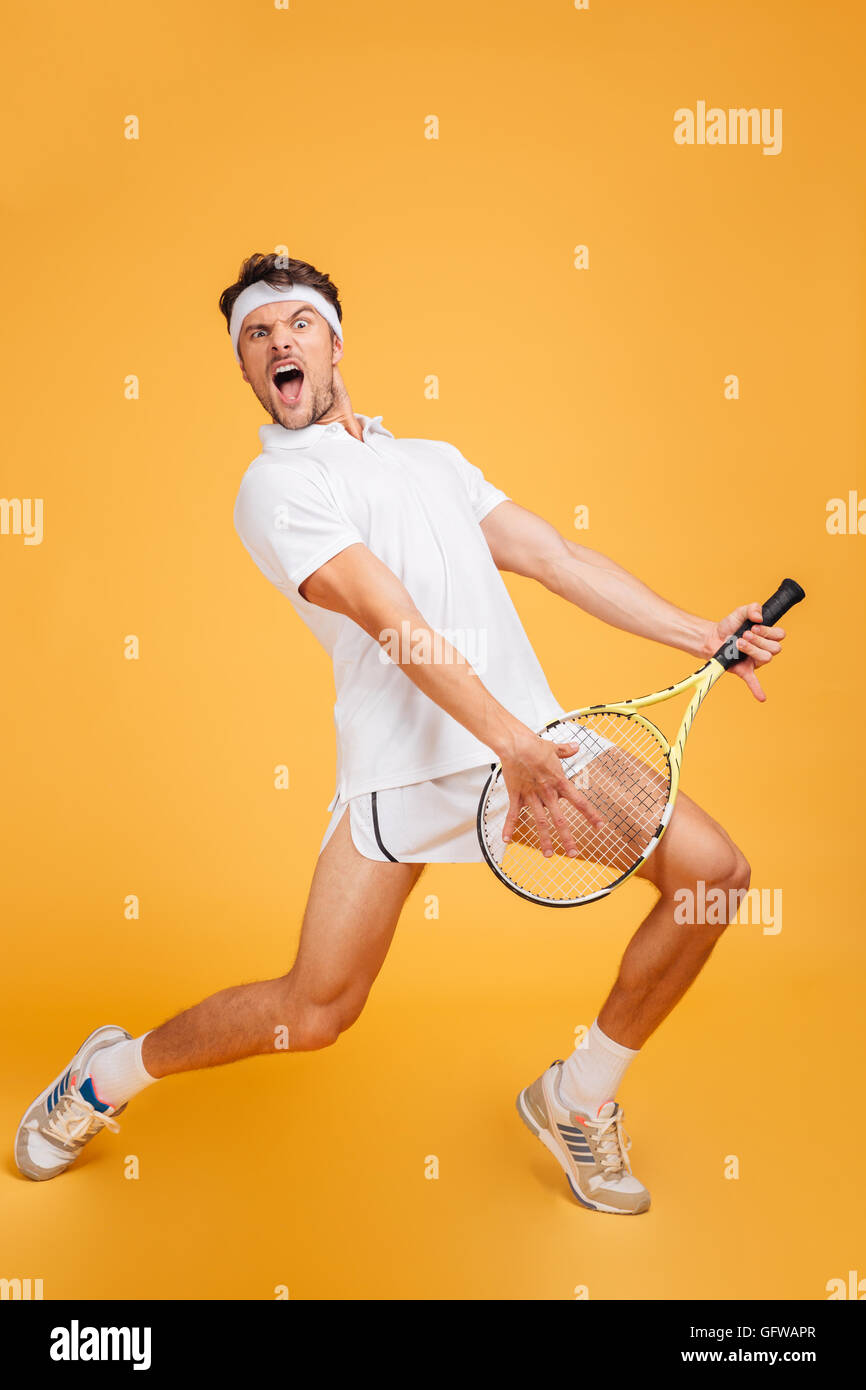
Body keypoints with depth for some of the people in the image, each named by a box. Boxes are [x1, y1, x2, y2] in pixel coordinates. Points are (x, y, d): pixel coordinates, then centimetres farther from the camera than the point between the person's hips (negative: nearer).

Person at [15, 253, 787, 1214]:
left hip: (533, 732, 6)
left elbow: (552, 555, 16)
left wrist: (700, 635, 7)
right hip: (405, 759, -6)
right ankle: (110, 1074, 22)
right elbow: (389, 615, -13)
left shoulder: (436, 458, 22)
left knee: (713, 871, -3)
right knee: (314, 1012, -9)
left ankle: (578, 1099, 17)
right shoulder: (275, 485, 1)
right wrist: (506, 740, -22)